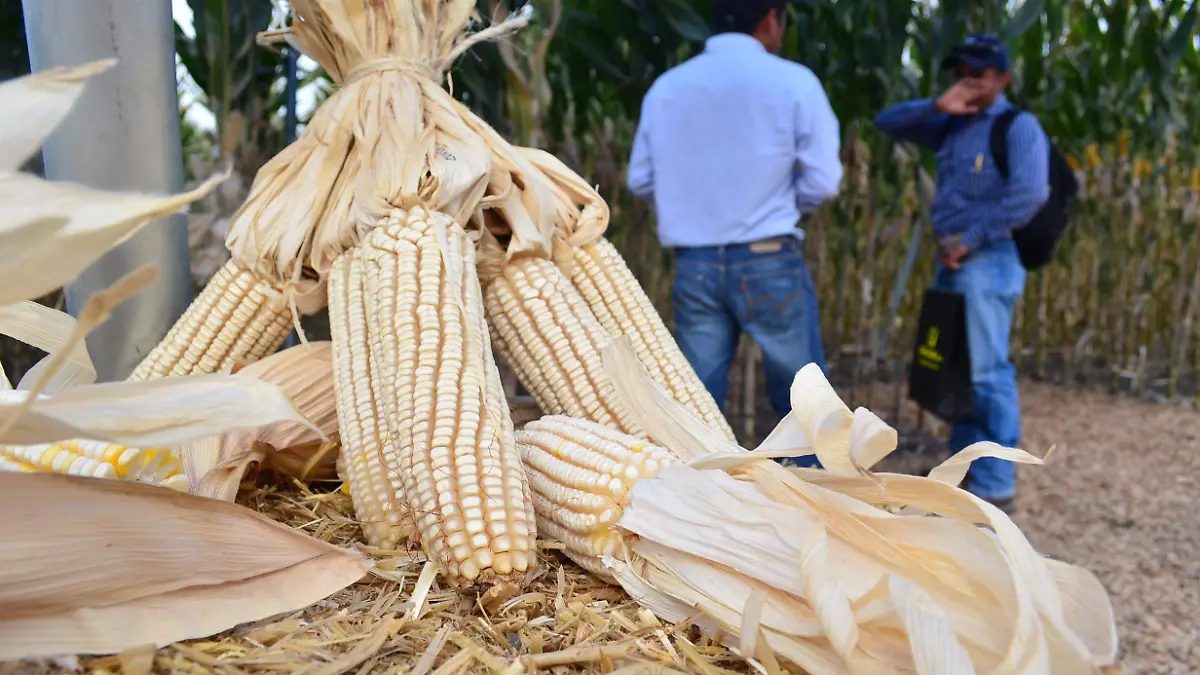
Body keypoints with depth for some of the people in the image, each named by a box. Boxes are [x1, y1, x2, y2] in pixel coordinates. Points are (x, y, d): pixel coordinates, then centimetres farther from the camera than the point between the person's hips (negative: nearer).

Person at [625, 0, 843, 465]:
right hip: (769, 262, -3)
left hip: (694, 265, 3)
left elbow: (641, 179, 7)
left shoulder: (666, 86, 6)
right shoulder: (792, 81, -4)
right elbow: (823, 180, -6)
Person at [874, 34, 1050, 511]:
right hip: (950, 259, 8)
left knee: (987, 372, -8)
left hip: (987, 262, -8)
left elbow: (1030, 194, -19)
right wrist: (937, 106, 1)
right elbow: (887, 123, 17)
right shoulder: (951, 126, 16)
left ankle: (995, 485, -2)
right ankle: (964, 464, 25)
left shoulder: (1019, 126, -5)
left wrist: (970, 240, -16)